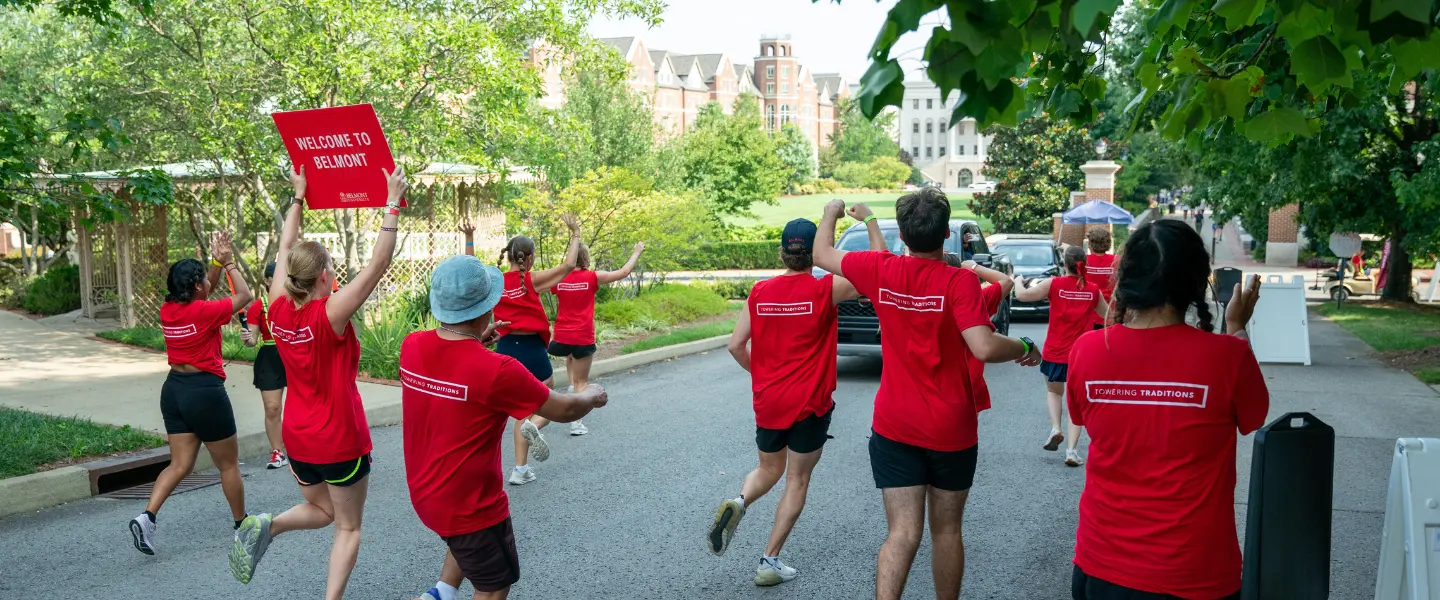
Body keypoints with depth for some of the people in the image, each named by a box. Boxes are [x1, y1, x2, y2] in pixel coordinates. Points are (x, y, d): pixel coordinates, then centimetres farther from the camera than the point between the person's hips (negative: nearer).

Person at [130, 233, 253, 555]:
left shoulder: (168, 310, 2)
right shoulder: (204, 311, -18)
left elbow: (204, 292, 20)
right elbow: (244, 295, -4)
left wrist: (217, 262, 11)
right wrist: (229, 263, 4)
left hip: (174, 389, 7)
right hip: (205, 390, -7)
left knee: (180, 464, 11)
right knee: (229, 463, 10)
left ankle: (147, 516, -7)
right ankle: (241, 523, 23)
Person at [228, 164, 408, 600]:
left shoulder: (279, 310, -6)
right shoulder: (330, 316, -21)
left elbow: (286, 250, 7)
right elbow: (378, 265, -25)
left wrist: (298, 197, 15)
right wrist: (392, 204, -21)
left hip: (298, 437, 6)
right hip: (340, 440, -6)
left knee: (320, 510, 26)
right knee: (349, 527, 10)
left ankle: (265, 527, -2)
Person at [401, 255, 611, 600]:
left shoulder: (412, 347, -10)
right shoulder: (496, 370, -29)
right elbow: (564, 411, -13)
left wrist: (474, 343, 15)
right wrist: (592, 396, 6)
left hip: (425, 493, 7)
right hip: (470, 504, -7)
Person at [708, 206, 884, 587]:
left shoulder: (760, 292, -1)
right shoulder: (825, 289, -11)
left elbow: (736, 345, 1)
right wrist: (869, 220, 1)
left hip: (767, 401, 4)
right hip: (809, 403, -3)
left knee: (769, 470, 23)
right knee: (797, 481, 10)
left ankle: (738, 503, -7)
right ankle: (769, 562, 10)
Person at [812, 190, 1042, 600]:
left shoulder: (881, 271, -5)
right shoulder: (959, 281, -15)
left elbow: (822, 255, 10)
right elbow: (984, 348, -25)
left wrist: (831, 213, 28)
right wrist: (1025, 348, -5)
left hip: (894, 427, 2)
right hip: (952, 429, -1)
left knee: (903, 534, 0)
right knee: (946, 530, 15)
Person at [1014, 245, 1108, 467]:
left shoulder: (1054, 284, -9)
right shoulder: (1093, 289, 0)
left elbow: (1022, 295, -9)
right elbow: (1106, 314, 16)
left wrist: (1018, 281, 11)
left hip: (1055, 352, -1)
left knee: (1053, 390, 24)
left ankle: (1055, 429, 2)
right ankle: (1072, 450, 2)